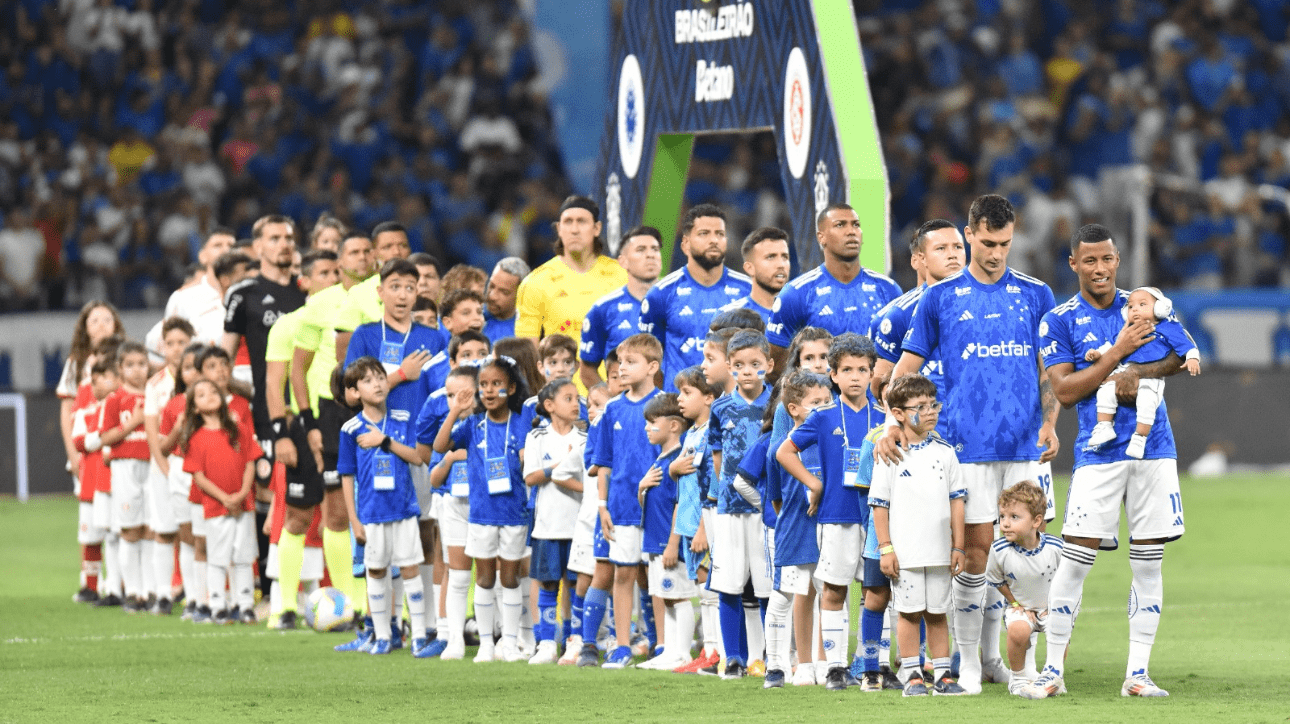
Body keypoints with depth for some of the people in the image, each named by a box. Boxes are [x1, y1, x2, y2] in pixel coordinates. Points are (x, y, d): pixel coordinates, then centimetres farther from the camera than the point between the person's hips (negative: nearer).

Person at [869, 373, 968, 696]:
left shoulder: (944, 452, 7)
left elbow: (956, 500, 9)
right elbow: (880, 505, -2)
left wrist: (957, 547, 6)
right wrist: (886, 548, -7)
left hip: (939, 551, 3)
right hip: (905, 552, -3)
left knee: (937, 613, 8)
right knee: (910, 612, 1)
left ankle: (942, 675, 13)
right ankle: (912, 676, 8)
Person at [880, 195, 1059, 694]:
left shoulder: (1035, 294, 11)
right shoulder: (940, 297, 5)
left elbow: (1049, 369, 15)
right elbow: (908, 365, 7)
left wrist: (1049, 424, 0)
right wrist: (890, 425, -5)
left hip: (1024, 446, 2)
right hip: (969, 444, -2)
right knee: (975, 550, -7)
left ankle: (994, 655, 15)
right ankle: (968, 659, 1)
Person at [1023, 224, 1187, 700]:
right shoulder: (1059, 322, 0)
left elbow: (1182, 355, 2)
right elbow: (1065, 390, -9)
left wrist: (1138, 375, -14)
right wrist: (1118, 352, -16)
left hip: (1153, 447, 3)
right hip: (1098, 454, -3)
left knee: (1148, 562, 2)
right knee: (1075, 559, -8)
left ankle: (1138, 674, 6)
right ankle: (1053, 671, 1)